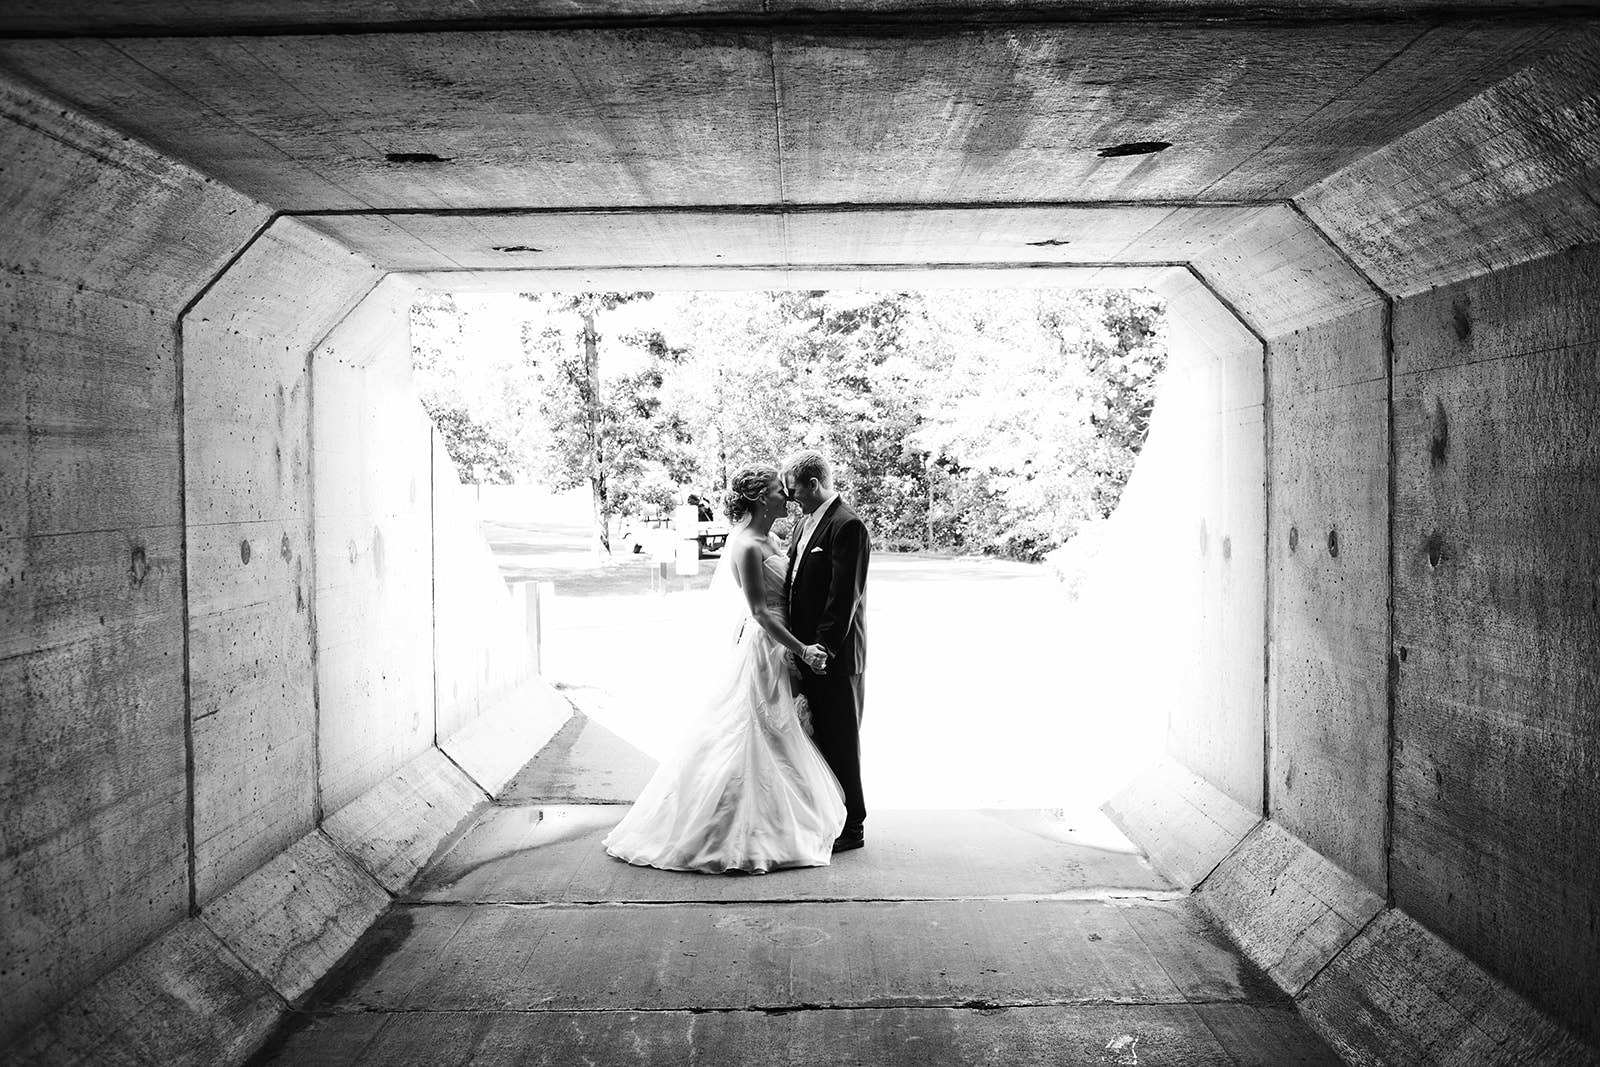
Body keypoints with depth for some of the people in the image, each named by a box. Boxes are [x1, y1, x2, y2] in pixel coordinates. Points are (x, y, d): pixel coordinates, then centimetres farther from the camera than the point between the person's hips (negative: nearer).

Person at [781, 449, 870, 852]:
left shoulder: (847, 527, -15)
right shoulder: (806, 524, 14)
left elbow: (845, 596, -20)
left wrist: (824, 649, -21)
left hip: (836, 657, -9)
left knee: (840, 743, 1)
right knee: (816, 738, 16)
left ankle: (850, 828, 12)